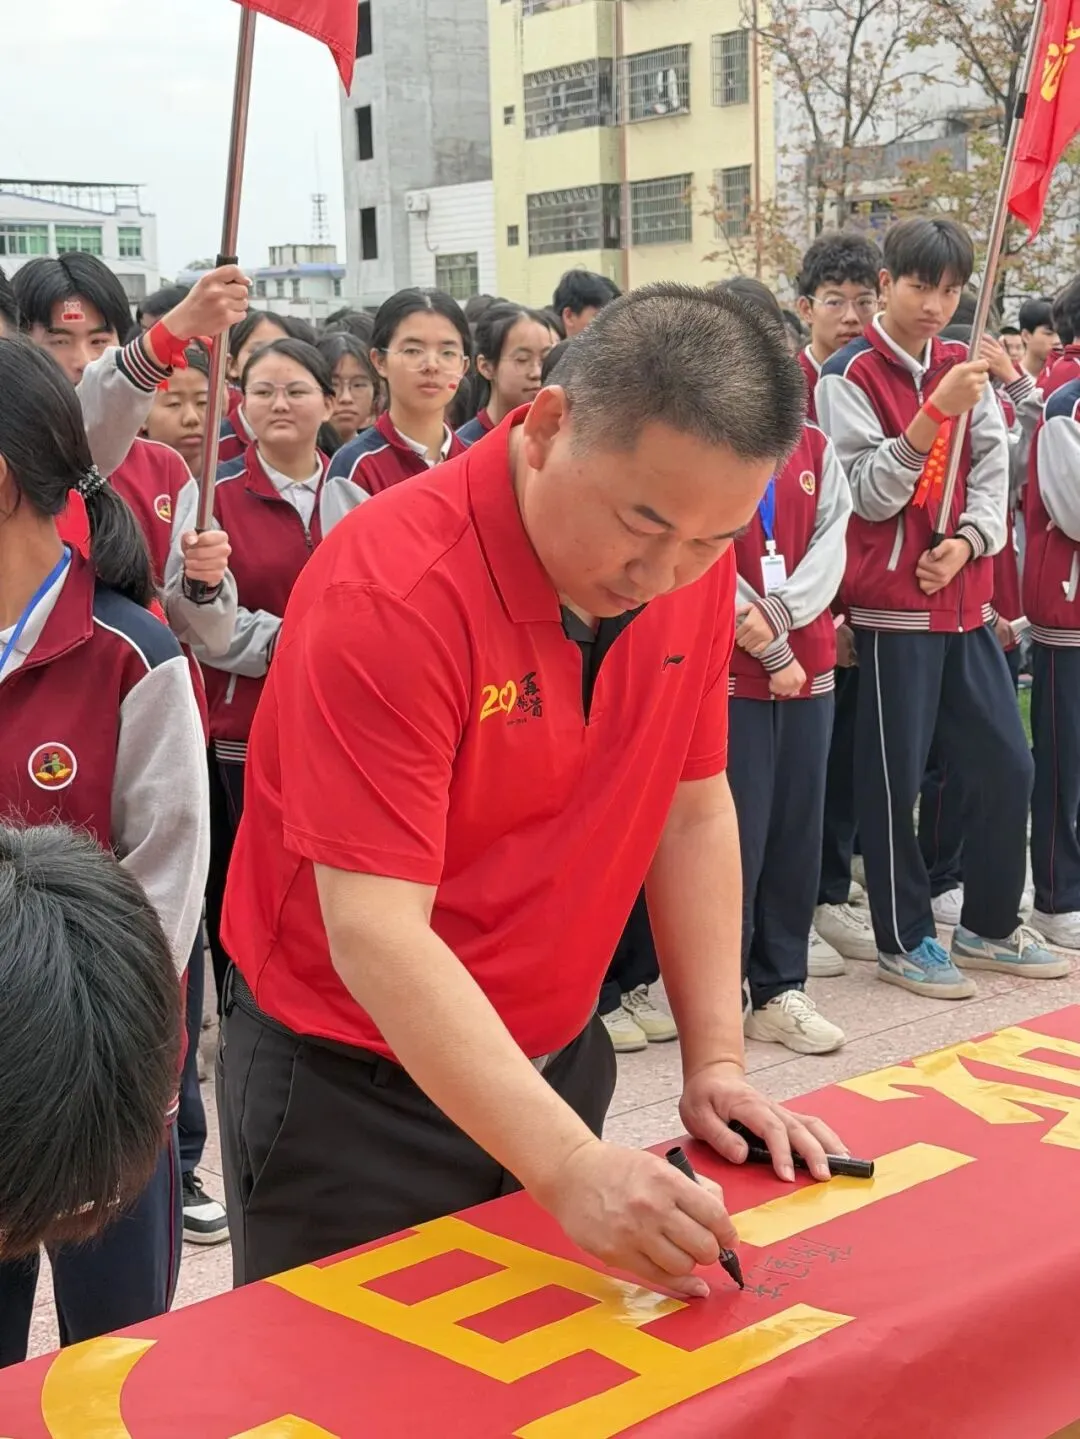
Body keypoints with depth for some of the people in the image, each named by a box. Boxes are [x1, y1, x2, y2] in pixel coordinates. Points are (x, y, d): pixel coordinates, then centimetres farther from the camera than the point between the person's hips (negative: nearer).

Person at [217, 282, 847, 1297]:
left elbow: (693, 808, 3)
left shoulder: (692, 560, -7)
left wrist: (716, 1062, -1)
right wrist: (570, 1168, -36)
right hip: (350, 1096, -6)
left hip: (555, 1060, 6)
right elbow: (375, 934, -30)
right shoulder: (391, 594, -28)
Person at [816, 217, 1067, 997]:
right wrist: (935, 412, -25)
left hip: (966, 602, 6)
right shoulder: (850, 376, -8)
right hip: (893, 608, -6)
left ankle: (990, 924, 24)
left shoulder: (967, 369, 12)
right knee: (895, 777, 1)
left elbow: (993, 472, 9)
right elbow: (872, 493, -14)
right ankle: (905, 939, 15)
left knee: (1007, 765, 9)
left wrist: (967, 541, -10)